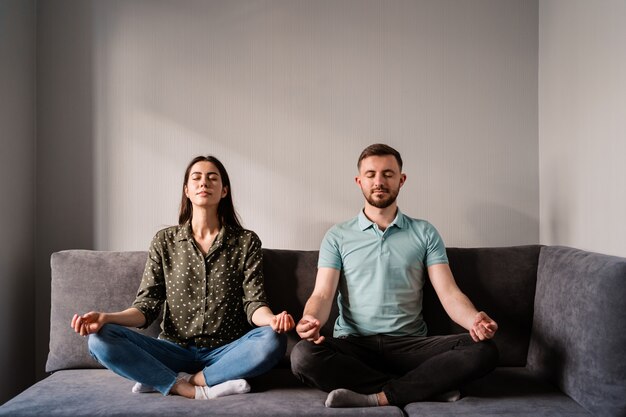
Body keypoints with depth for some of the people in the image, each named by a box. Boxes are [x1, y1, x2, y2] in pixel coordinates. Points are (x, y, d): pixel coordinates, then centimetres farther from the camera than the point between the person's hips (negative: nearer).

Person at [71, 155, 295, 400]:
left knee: (273, 340, -32)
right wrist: (107, 318, -19)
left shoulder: (246, 241, 2)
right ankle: (196, 391, -22)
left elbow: (253, 303, -5)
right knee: (100, 339, -21)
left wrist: (271, 319, -29)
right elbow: (147, 306, 2)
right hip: (175, 350, 1)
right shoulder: (164, 241, 6)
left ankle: (161, 380, -19)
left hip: (226, 353, 0)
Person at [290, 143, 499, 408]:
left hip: (410, 345, 0)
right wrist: (310, 319, -26)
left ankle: (376, 398, -22)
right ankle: (427, 387, -20)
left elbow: (449, 293, 1)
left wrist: (475, 320, -22)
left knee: (483, 351, -24)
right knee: (303, 356, -32)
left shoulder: (424, 233, 10)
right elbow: (322, 294, -1)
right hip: (353, 345, 0)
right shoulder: (337, 237, 9)